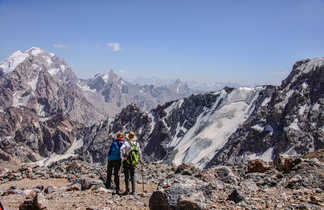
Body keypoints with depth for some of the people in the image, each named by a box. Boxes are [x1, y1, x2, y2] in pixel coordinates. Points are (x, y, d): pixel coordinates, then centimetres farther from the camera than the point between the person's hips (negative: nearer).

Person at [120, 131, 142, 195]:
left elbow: (121, 149, -26)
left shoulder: (126, 143, -9)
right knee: (132, 176, 12)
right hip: (134, 163, 4)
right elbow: (139, 153, 4)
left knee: (127, 176, 3)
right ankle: (133, 191, 12)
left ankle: (127, 190, 2)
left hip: (126, 162, -3)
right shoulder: (137, 144, 2)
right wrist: (140, 160, 19)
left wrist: (123, 156, -10)